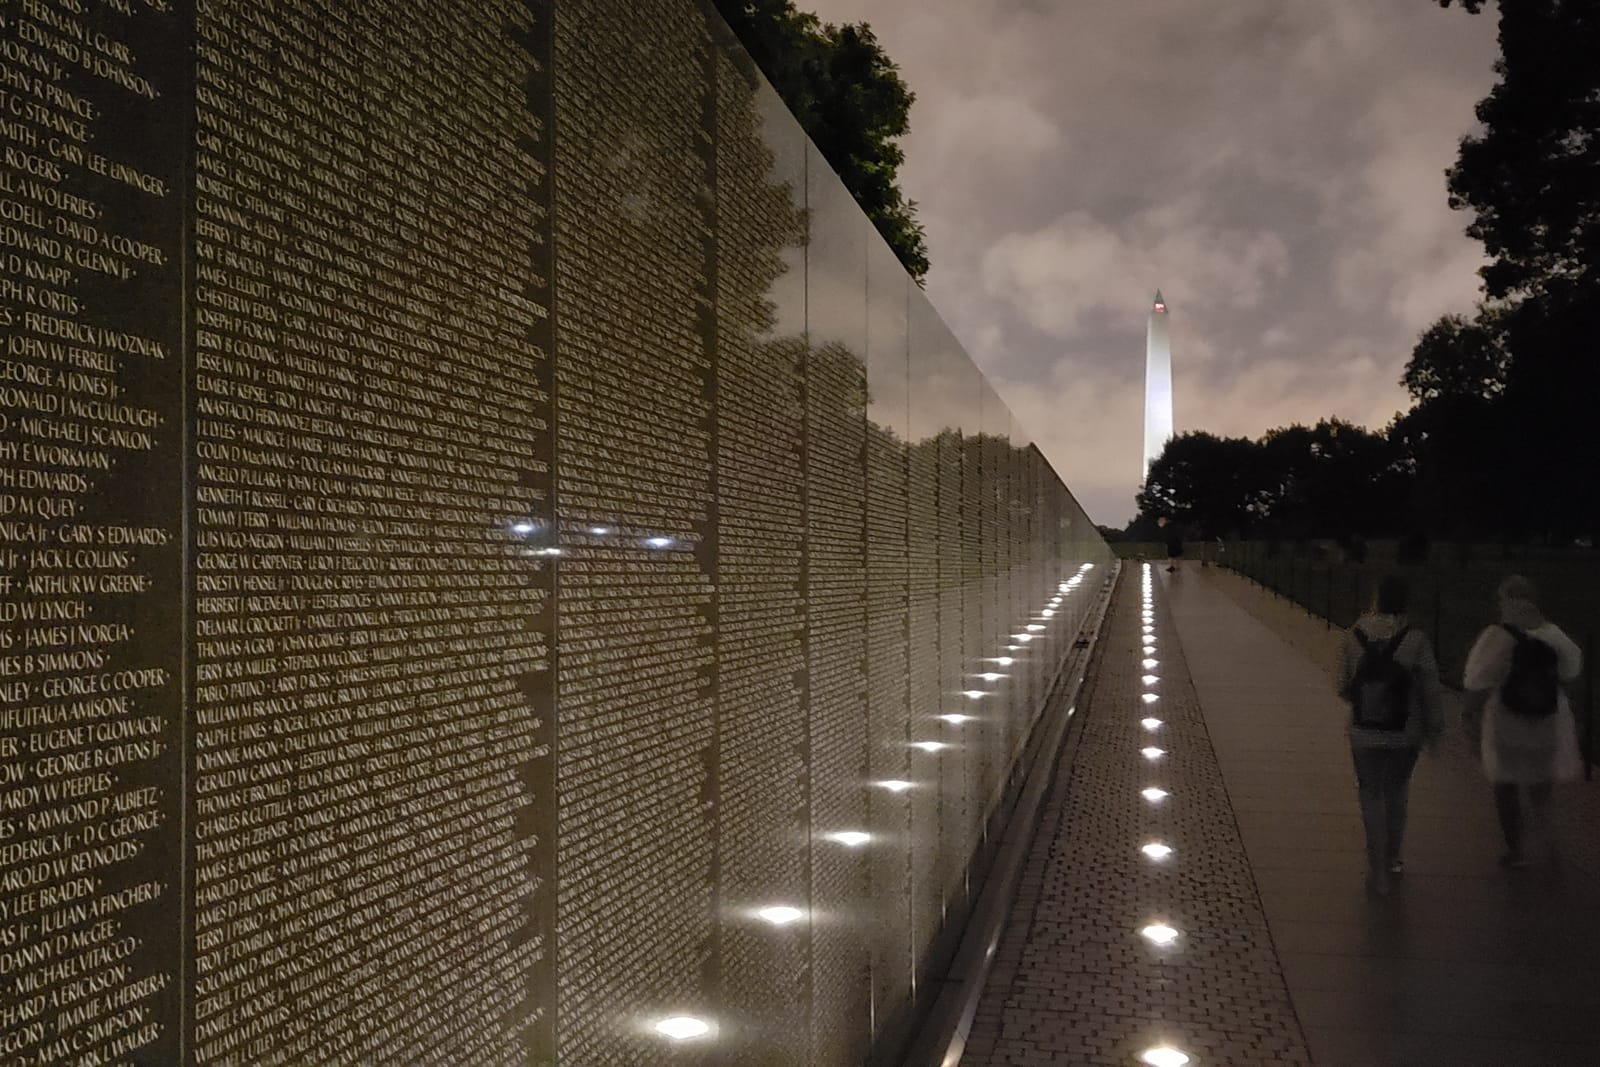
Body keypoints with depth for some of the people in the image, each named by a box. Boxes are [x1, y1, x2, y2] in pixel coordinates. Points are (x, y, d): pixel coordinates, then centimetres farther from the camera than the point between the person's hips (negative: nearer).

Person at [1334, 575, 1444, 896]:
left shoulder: (1353, 636, -11)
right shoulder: (1415, 641, -16)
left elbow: (1342, 685, -3)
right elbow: (1430, 691, -9)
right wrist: (1434, 728, 6)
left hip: (1364, 733, 0)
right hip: (1405, 734, 0)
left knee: (1371, 796, 12)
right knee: (1396, 794, 21)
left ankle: (1378, 872, 9)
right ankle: (1391, 860, 35)